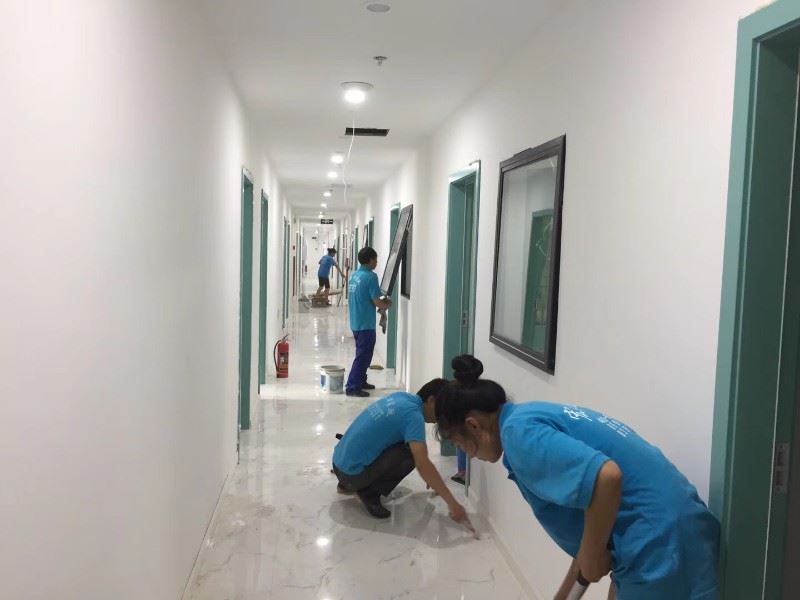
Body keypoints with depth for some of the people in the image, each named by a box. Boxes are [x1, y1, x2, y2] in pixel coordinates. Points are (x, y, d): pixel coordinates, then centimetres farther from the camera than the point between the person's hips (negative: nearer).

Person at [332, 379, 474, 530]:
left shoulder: (401, 397, 9)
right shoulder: (413, 414, -18)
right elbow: (423, 465, -27)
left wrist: (432, 478, 22)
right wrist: (452, 504, -24)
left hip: (340, 462, 9)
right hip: (352, 472, -9)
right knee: (412, 453, -13)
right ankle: (369, 492, -4)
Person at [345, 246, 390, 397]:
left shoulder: (354, 275, 10)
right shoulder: (370, 276, -16)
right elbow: (377, 302, -18)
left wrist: (382, 301, 17)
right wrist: (388, 304, 3)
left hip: (356, 322, 9)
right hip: (366, 324, -9)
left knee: (363, 354, 20)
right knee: (363, 356, -2)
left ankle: (361, 381, 30)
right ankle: (352, 387, -1)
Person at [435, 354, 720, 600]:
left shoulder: (519, 430, -15)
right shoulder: (537, 416, 15)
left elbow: (605, 477, -30)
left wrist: (592, 554, -14)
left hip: (660, 544, -10)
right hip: (659, 536, 10)